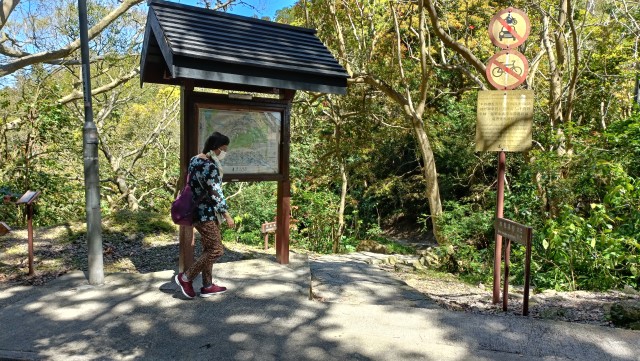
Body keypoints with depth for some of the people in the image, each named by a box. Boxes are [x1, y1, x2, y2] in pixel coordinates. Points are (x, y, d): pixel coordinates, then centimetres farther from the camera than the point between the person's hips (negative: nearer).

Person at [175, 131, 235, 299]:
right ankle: (186, 277, 8)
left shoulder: (195, 160, 9)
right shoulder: (210, 166, -21)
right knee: (216, 250, -2)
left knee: (208, 249, 16)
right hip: (206, 214, -10)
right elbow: (215, 194, -22)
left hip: (197, 211, 10)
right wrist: (227, 214, -16)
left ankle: (207, 286, 24)